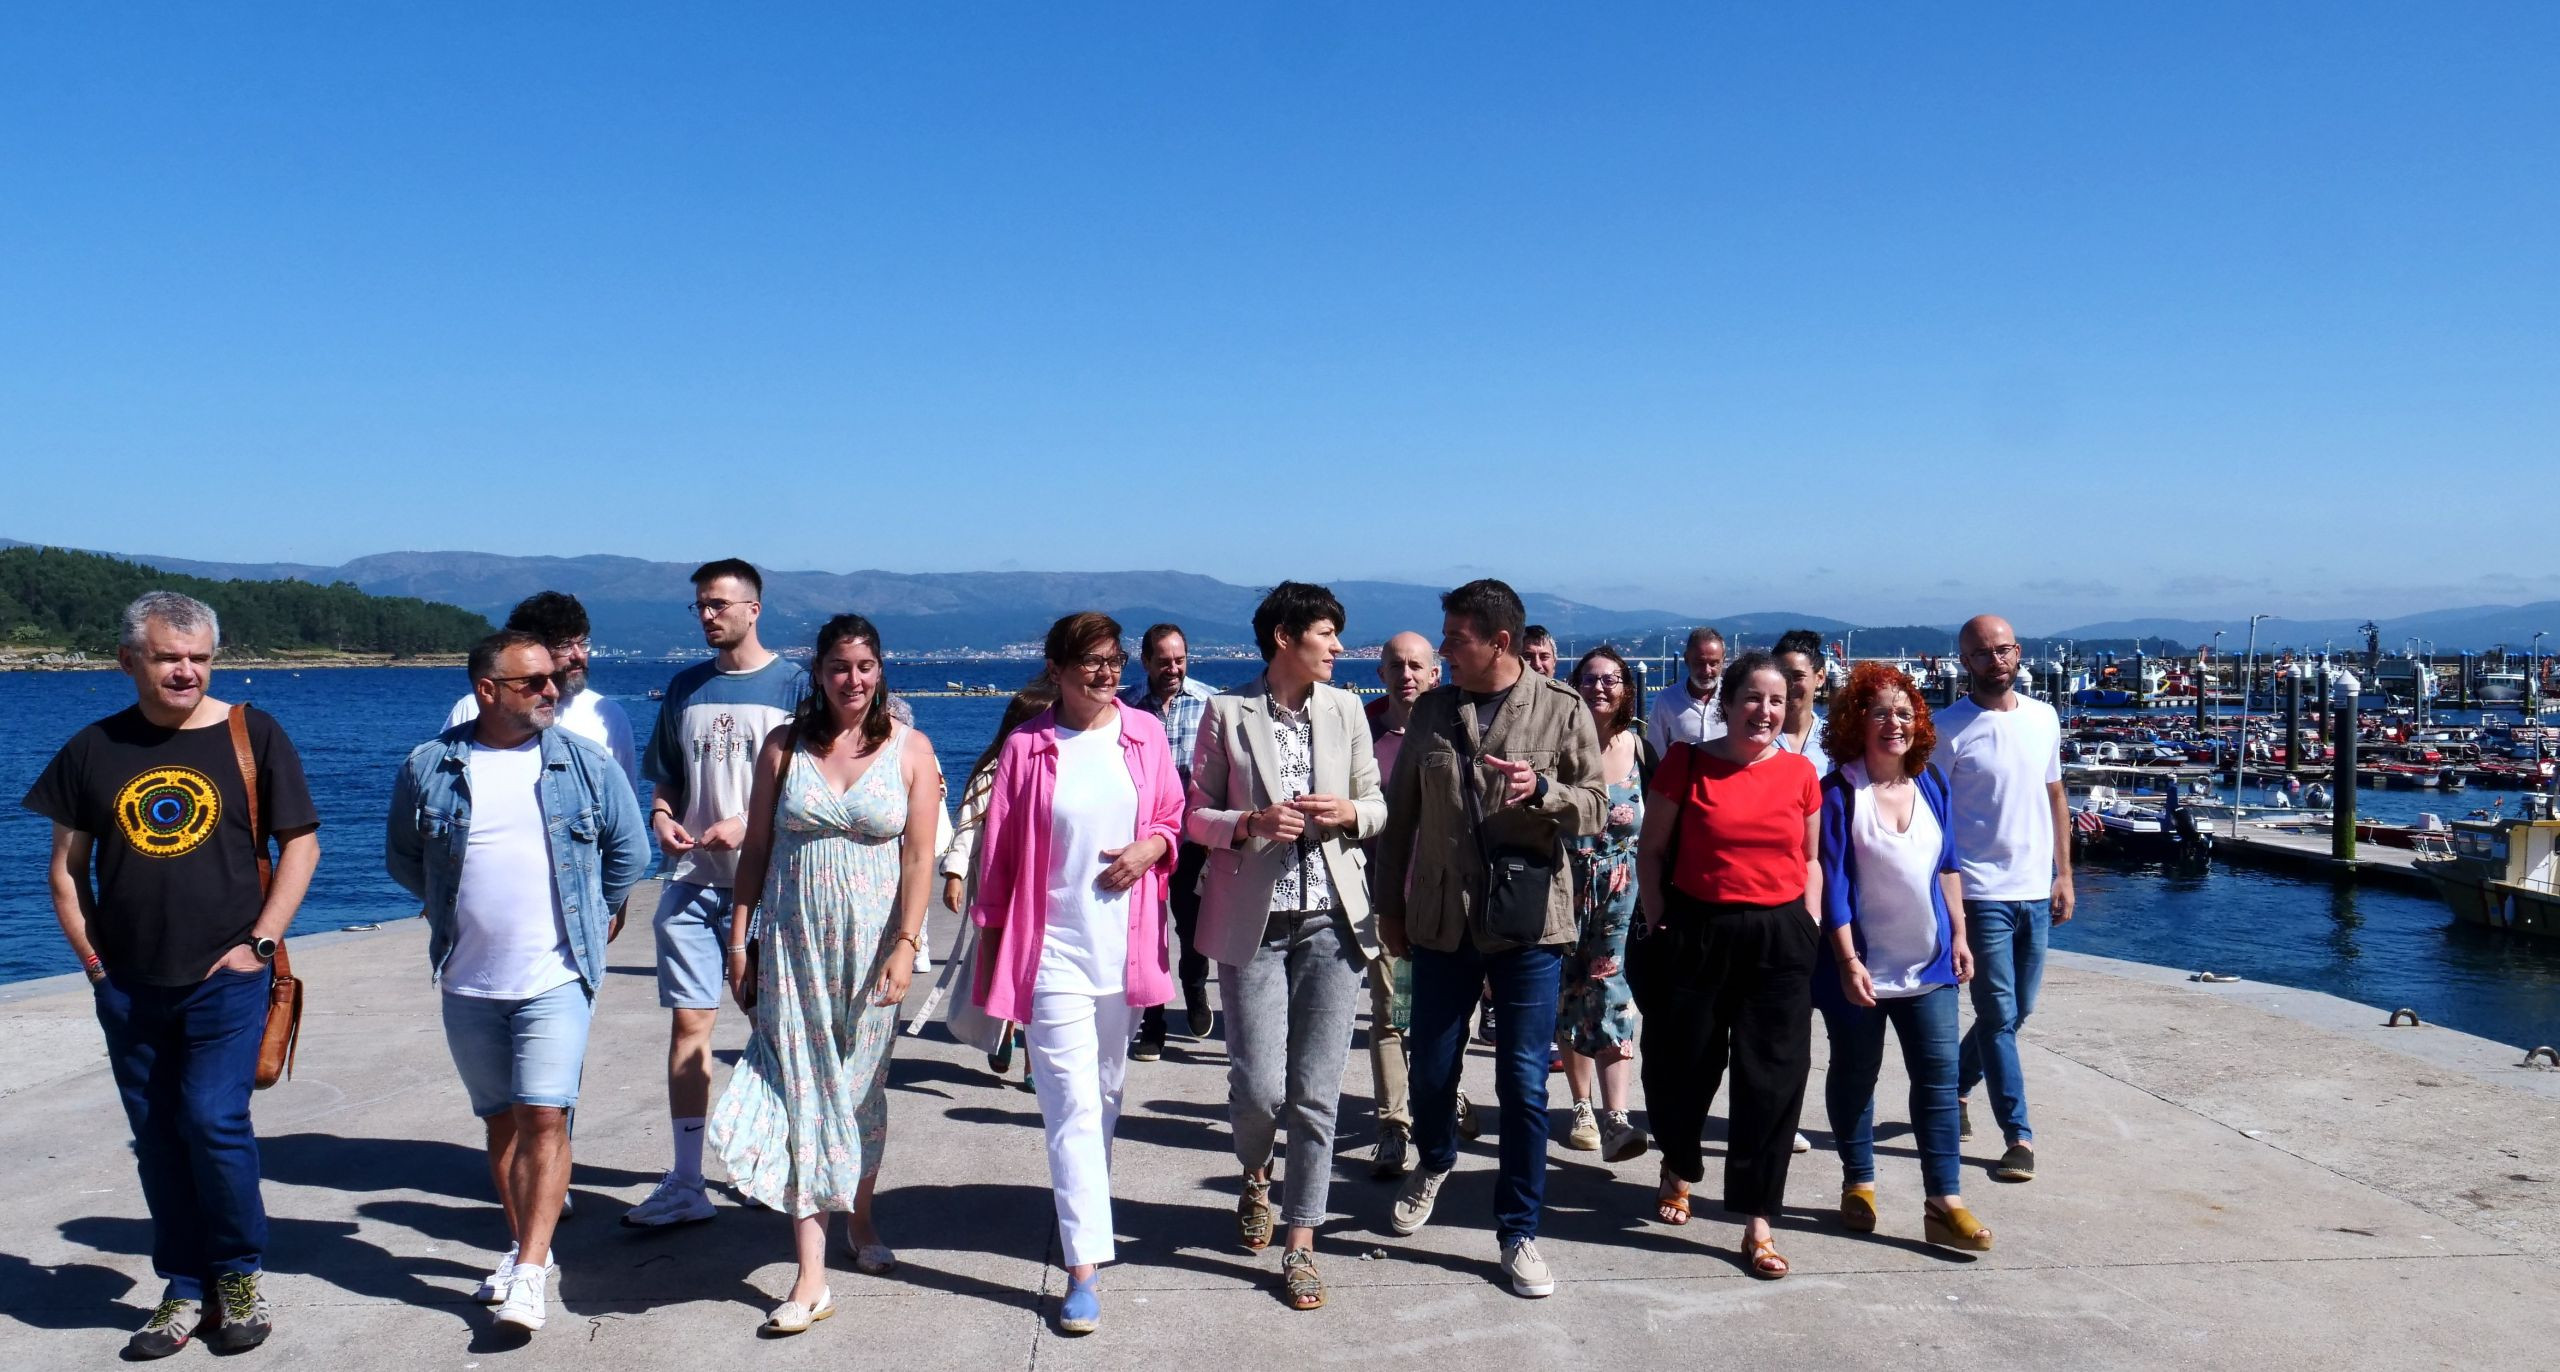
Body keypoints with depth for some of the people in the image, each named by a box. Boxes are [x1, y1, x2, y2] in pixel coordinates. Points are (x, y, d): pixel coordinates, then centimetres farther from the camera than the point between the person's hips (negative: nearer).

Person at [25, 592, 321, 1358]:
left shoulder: (252, 736, -2)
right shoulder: (93, 750, 5)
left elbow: (300, 843, 0)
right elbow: (66, 867, 11)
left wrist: (261, 941, -8)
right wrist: (92, 958, 1)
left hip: (225, 978, -3)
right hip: (129, 989, 3)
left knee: (213, 1122, -12)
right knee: (157, 1140, 10)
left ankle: (241, 1276, 10)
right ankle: (185, 1292, 23)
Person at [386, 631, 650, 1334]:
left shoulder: (588, 764, -2)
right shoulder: (428, 767, 0)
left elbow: (628, 851, 10)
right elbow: (402, 858, 15)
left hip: (557, 978, -2)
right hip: (468, 982, 2)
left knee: (544, 1117, -10)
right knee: (501, 1120, 13)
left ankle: (530, 1272, -7)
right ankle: (523, 1247, 27)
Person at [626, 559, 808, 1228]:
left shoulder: (793, 684, 0)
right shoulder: (685, 687, 13)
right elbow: (664, 780, 19)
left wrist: (751, 824, -16)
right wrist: (662, 818, -2)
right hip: (692, 881, 4)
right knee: (688, 1023, 1)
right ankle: (685, 1184, 7)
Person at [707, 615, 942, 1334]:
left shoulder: (909, 749, -2)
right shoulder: (784, 745, 2)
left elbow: (919, 858, -5)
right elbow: (756, 848, 6)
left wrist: (906, 945, -12)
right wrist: (739, 937, 3)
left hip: (872, 941, 0)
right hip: (795, 941, 0)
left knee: (863, 1085, 12)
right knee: (800, 1089, -4)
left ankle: (860, 1217, 37)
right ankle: (811, 1276, -3)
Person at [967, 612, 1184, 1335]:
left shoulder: (1144, 733, 3)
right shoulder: (1027, 747, -5)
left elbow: (1174, 814, 13)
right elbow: (998, 850, 0)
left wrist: (1151, 847, -9)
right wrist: (991, 940, 2)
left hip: (1125, 946, 3)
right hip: (1053, 950, -3)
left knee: (1107, 1093, 17)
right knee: (1072, 1106, -6)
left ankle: (1089, 1204, 39)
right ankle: (1085, 1267, -5)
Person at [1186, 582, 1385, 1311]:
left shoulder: (1345, 709, 7)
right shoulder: (1227, 713, -1)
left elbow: (1378, 804, 13)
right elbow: (1196, 814, 1)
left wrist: (1349, 812, -8)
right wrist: (1249, 825, -17)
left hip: (1331, 919, 2)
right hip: (1253, 921, -2)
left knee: (1316, 1091, 3)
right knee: (1260, 1085, -3)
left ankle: (1300, 1244, 15)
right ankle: (1254, 1176, 32)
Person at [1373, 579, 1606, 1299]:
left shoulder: (1562, 711, -4)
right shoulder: (1430, 710, 4)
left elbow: (1596, 808, -3)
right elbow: (1400, 812, 10)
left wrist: (1543, 789, -23)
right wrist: (1388, 904, 10)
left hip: (1527, 921, -2)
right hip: (1440, 919, 3)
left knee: (1524, 1085, 3)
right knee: (1431, 1069, 12)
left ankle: (1518, 1231, 18)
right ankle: (1434, 1161, 44)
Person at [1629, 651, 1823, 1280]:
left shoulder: (1799, 772, 5)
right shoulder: (1686, 764, -2)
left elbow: (1810, 861, 13)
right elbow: (1651, 851, 2)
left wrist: (1811, 931, 4)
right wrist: (1658, 927, -3)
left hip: (1779, 938, 1)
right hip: (1695, 936, -1)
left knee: (1772, 1078, 0)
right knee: (1680, 1067, 10)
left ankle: (1757, 1223, 9)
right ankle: (1679, 1168, 39)